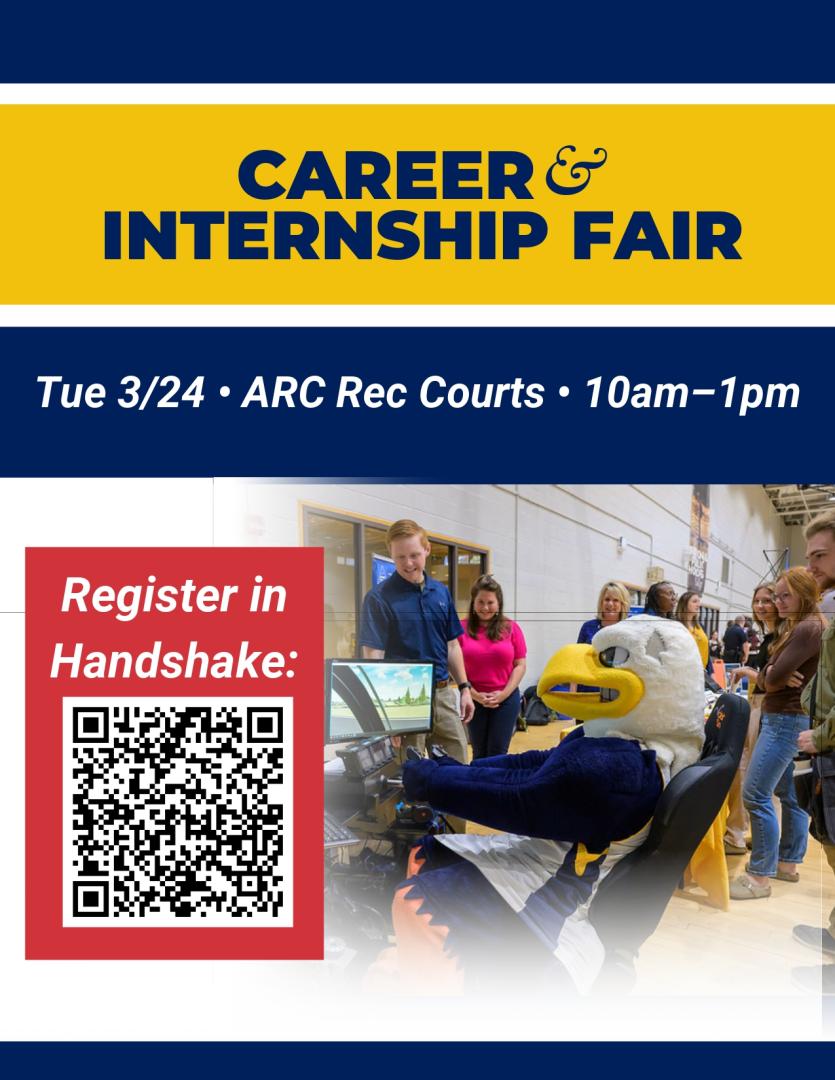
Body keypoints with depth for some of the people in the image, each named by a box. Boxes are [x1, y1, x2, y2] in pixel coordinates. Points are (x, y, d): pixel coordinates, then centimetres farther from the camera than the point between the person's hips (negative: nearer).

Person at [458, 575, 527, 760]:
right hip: (474, 700, 0)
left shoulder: (511, 628, 2)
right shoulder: (462, 629, -3)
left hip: (506, 699, 0)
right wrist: (474, 695, -10)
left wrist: (504, 693, -9)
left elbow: (520, 665, 2)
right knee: (480, 754, 10)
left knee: (497, 754, 3)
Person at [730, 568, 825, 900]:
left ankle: (760, 877, -7)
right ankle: (787, 863, 24)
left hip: (787, 720, -11)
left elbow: (774, 676, -23)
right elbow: (767, 677, 10)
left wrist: (771, 677, 0)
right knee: (789, 793, 15)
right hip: (790, 718, 11)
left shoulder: (808, 628, -18)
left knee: (755, 795, -11)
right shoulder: (794, 627, 16)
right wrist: (770, 675, -13)